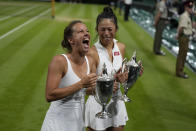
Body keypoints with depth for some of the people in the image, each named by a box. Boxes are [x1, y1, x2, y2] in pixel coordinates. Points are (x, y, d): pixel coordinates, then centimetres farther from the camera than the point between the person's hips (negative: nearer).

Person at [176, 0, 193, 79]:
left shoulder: (188, 16, 14)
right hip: (183, 37, -10)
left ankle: (180, 71, 29)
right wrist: (179, 35, -16)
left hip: (186, 37, 10)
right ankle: (179, 72, 5)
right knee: (182, 54, -3)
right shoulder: (184, 16, -19)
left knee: (183, 54, 17)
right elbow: (181, 27, -28)